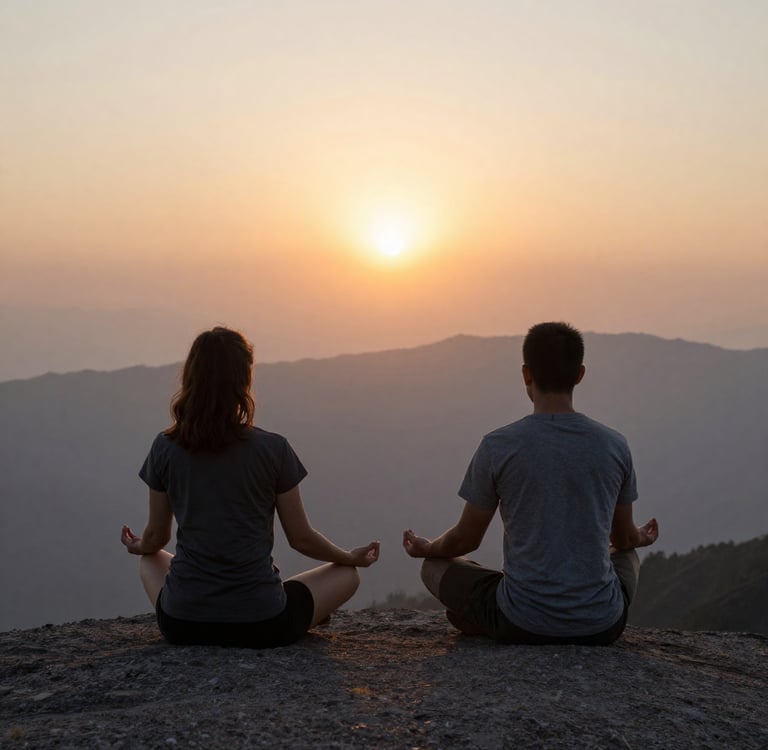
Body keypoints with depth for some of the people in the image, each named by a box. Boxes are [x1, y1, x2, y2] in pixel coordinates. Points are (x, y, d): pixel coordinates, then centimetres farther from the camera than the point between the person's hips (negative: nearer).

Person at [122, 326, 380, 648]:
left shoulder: (165, 448, -4)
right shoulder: (273, 449, -10)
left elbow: (155, 537, 8)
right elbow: (301, 538, -1)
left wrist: (138, 546, 33)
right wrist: (351, 557, 19)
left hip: (181, 623, 1)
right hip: (260, 625, -1)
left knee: (151, 561, 35)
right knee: (347, 575, 22)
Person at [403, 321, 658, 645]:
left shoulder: (497, 446, -9)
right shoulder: (614, 445, -2)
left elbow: (467, 538, 3)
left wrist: (426, 549, 26)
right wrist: (640, 538, 39)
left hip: (522, 625, -2)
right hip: (601, 626, 3)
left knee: (435, 567, 22)